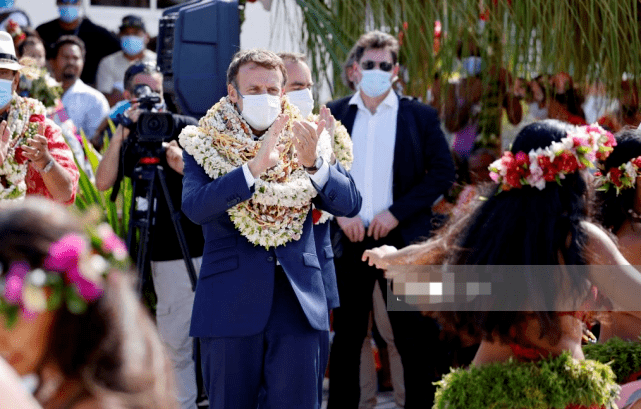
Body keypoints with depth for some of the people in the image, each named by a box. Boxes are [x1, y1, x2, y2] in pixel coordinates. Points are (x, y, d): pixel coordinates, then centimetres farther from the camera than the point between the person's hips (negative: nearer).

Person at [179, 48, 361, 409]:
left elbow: (350, 204, -2)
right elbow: (195, 207, -16)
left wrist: (313, 163, -20)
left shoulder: (303, 143, 9)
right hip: (230, 303, -1)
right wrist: (255, 166, -26)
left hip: (298, 299, 1)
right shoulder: (205, 146, 3)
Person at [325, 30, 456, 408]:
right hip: (350, 239, 2)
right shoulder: (334, 115, 8)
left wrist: (397, 212, -10)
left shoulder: (420, 116, 2)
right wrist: (339, 210, -7)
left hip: (403, 237, -2)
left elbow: (444, 172, -2)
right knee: (347, 335, 9)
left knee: (415, 335, -1)